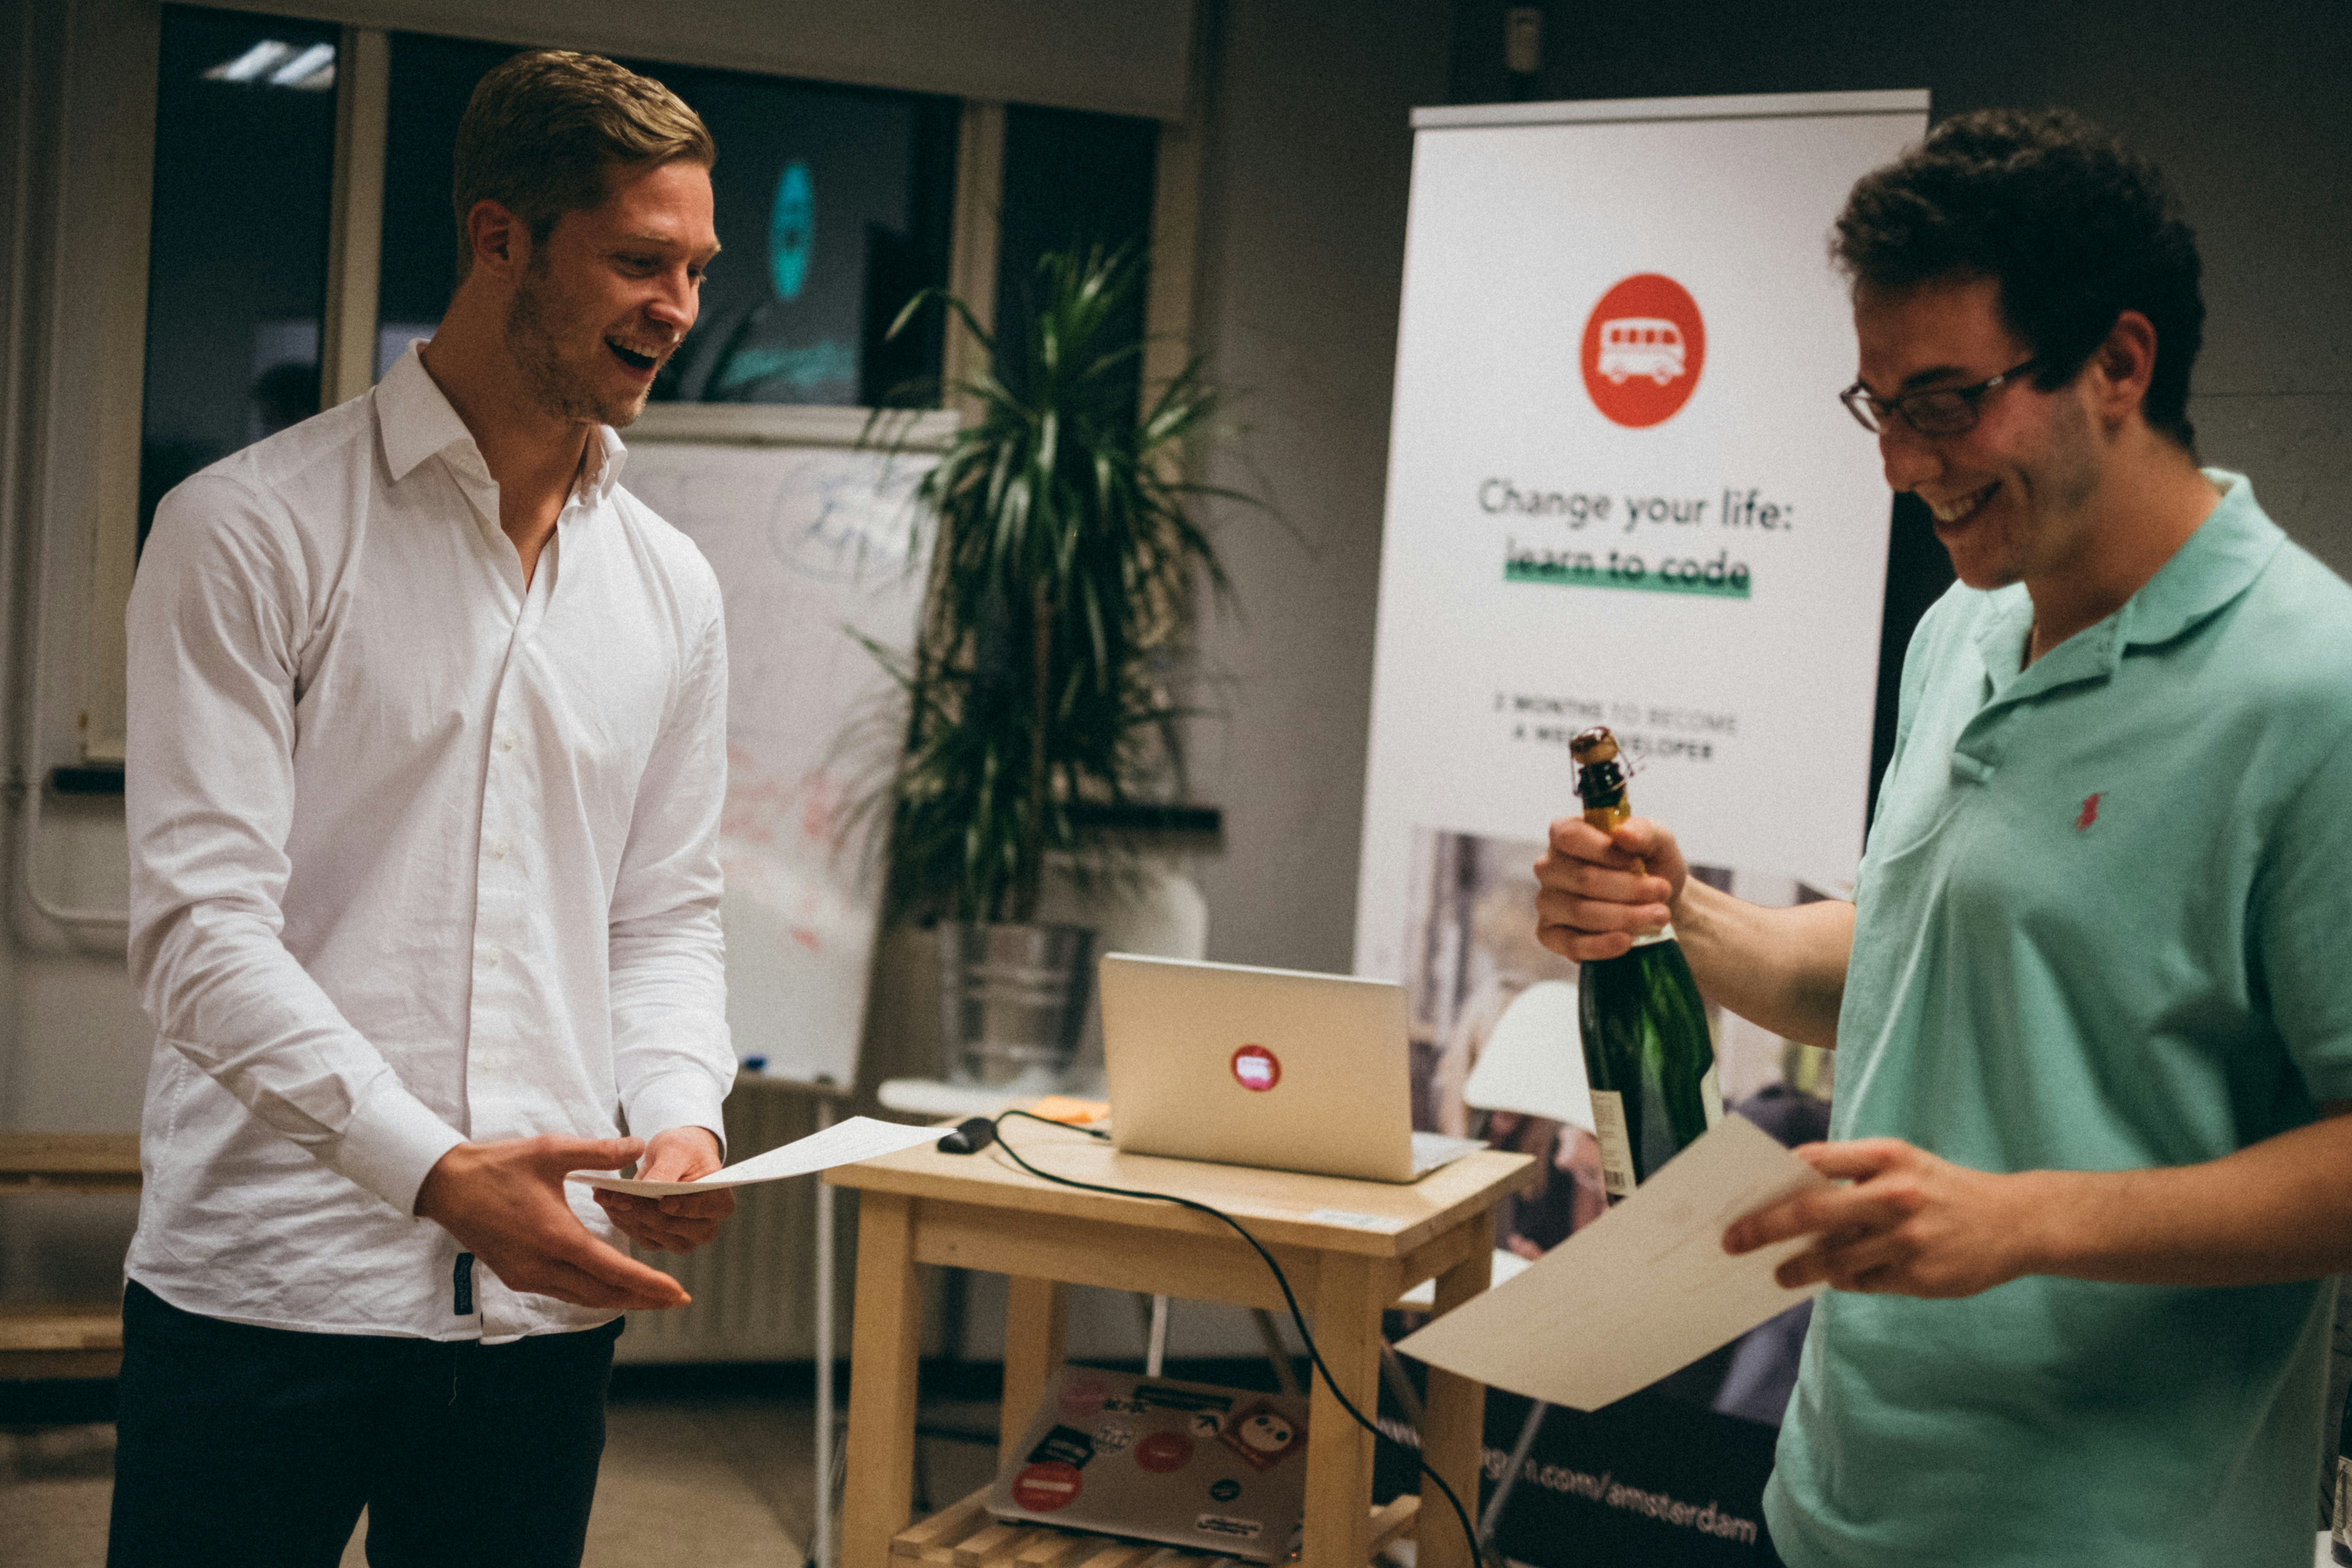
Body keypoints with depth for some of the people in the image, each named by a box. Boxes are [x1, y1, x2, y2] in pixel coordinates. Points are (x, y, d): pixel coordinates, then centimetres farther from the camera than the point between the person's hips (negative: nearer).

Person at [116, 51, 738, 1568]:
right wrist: (433, 1168, -22)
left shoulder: (671, 586, 12)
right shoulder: (252, 528, -5)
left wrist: (681, 1112, -5)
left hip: (546, 1297, 5)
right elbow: (201, 922, -12)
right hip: (270, 1284, -4)